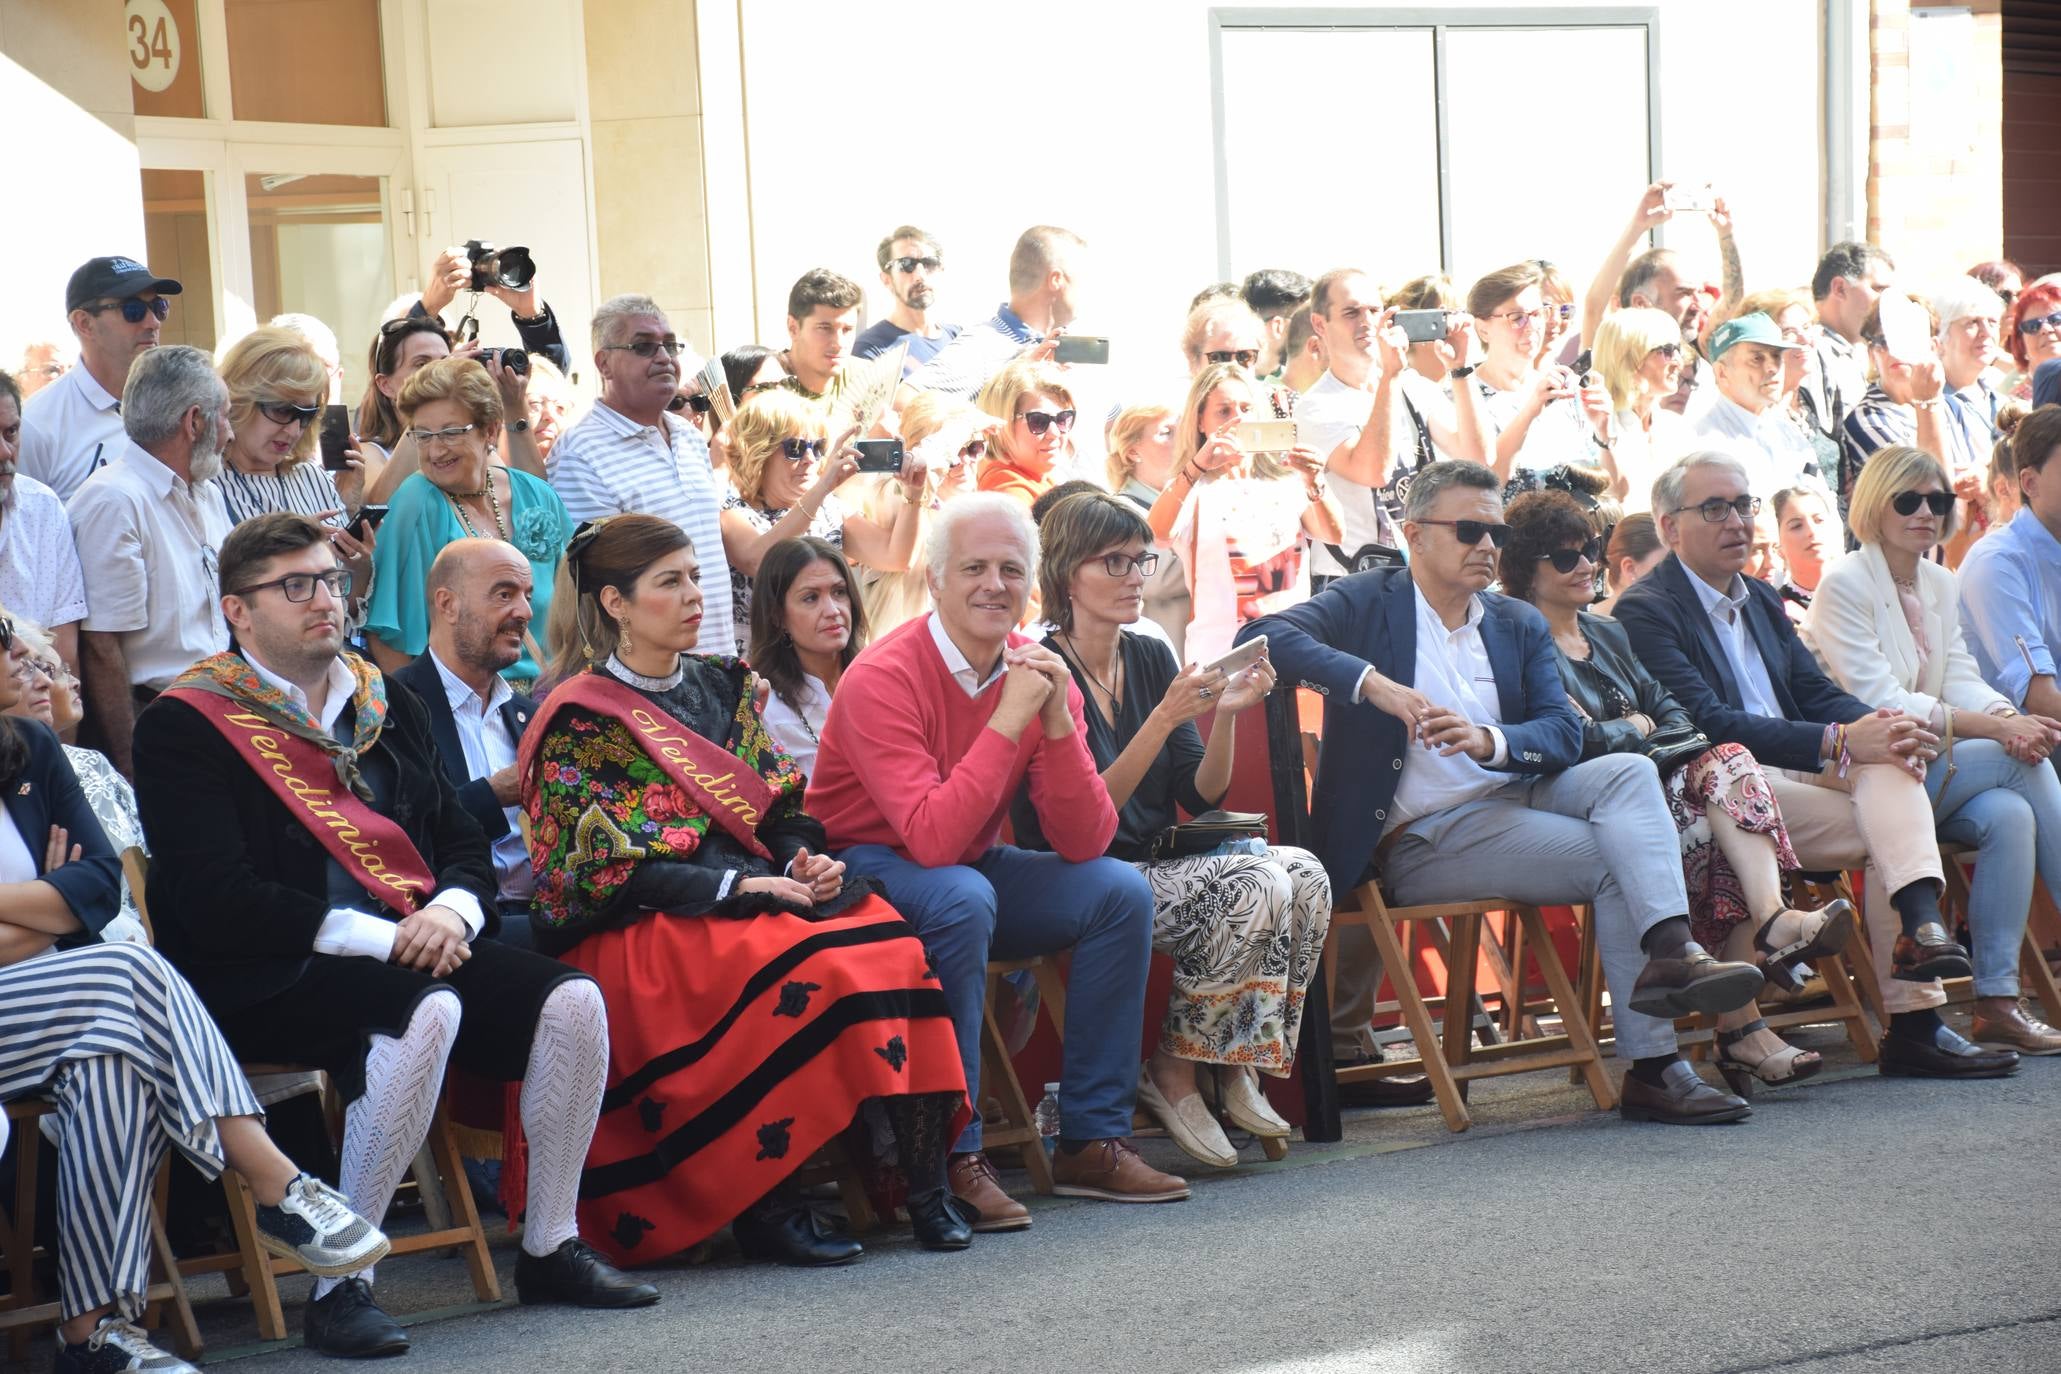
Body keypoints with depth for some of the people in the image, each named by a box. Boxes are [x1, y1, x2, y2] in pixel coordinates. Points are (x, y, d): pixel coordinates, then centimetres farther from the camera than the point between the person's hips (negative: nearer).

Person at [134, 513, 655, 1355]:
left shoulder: (386, 707, 18)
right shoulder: (186, 724, -2)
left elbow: (465, 844, 19)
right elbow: (213, 899, -14)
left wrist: (452, 909, -6)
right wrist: (377, 937, -18)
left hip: (414, 949, 7)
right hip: (267, 975, -6)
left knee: (570, 998, -15)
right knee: (423, 1009, -35)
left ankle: (551, 1249, 0)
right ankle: (340, 1283, -28)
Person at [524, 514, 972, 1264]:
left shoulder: (723, 686, 18)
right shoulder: (580, 720, -2)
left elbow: (781, 805, 18)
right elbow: (607, 871, -9)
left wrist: (805, 859, -5)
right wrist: (737, 886, -16)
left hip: (759, 892, 6)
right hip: (640, 931, -6)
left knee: (886, 942, -25)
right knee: (803, 966, -34)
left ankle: (924, 1183, -26)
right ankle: (765, 1205, -25)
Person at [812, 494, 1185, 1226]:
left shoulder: (1041, 674, -4)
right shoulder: (885, 678, -22)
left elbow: (1085, 843, -10)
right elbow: (932, 839, -33)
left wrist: (1056, 721, -22)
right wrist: (1009, 719, -31)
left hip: (974, 869, 7)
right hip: (865, 874, -7)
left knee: (1121, 891, -10)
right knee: (963, 897, -35)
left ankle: (1091, 1139, -4)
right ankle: (952, 1156, -26)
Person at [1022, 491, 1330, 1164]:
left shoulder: (1151, 658, 10)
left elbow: (1202, 796, 6)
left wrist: (1226, 715, -12)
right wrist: (1165, 719, -26)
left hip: (1160, 863, 7)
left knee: (1304, 874, -19)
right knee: (1257, 887, -27)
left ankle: (1235, 1068, -8)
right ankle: (1172, 1073, -11)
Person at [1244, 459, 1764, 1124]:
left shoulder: (1520, 626, 17)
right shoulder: (1365, 603, 2)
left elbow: (1564, 733, 3)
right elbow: (1262, 638, -17)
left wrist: (1488, 740, -20)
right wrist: (1372, 683, -30)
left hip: (1512, 798, 6)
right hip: (1419, 839, -6)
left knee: (1628, 772, -24)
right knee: (1614, 860, -23)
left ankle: (1671, 950, -40)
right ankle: (1652, 1068, -26)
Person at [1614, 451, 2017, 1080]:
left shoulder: (1760, 600, 24)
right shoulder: (1645, 611, -5)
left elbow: (1817, 694, 15)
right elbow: (1707, 723, -17)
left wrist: (1880, 724, -10)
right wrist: (1838, 743, -23)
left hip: (1803, 769, 7)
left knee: (1889, 758, -25)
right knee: (1886, 833, -25)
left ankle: (1921, 924, -44)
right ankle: (1913, 1023, -27)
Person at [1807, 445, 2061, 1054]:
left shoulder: (1941, 585, 16)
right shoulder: (1844, 583, -8)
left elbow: (1961, 680, 7)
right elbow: (1878, 703, -17)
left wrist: (2008, 717, -18)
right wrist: (1994, 729, -24)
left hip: (1933, 764, 7)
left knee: (2010, 814, -26)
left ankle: (1997, 1004, -24)